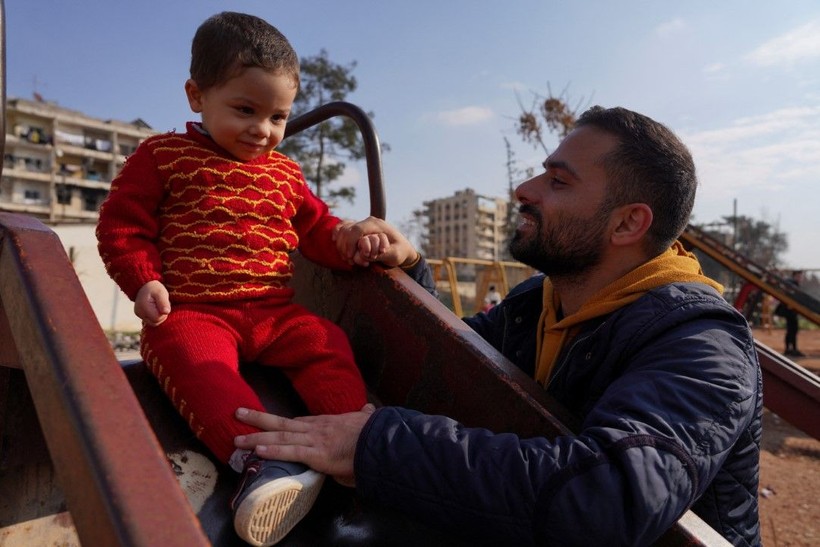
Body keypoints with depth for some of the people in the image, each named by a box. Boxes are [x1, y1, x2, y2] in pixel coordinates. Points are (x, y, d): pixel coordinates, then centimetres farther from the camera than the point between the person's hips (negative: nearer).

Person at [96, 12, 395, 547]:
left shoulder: (284, 173, 19)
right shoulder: (163, 156, 7)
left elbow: (318, 228, 23)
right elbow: (122, 225, 5)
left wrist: (352, 241, 1)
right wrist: (143, 281, -12)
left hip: (275, 311, 5)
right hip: (191, 311, -4)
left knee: (328, 343, -18)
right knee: (199, 362, -35)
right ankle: (260, 459, -49)